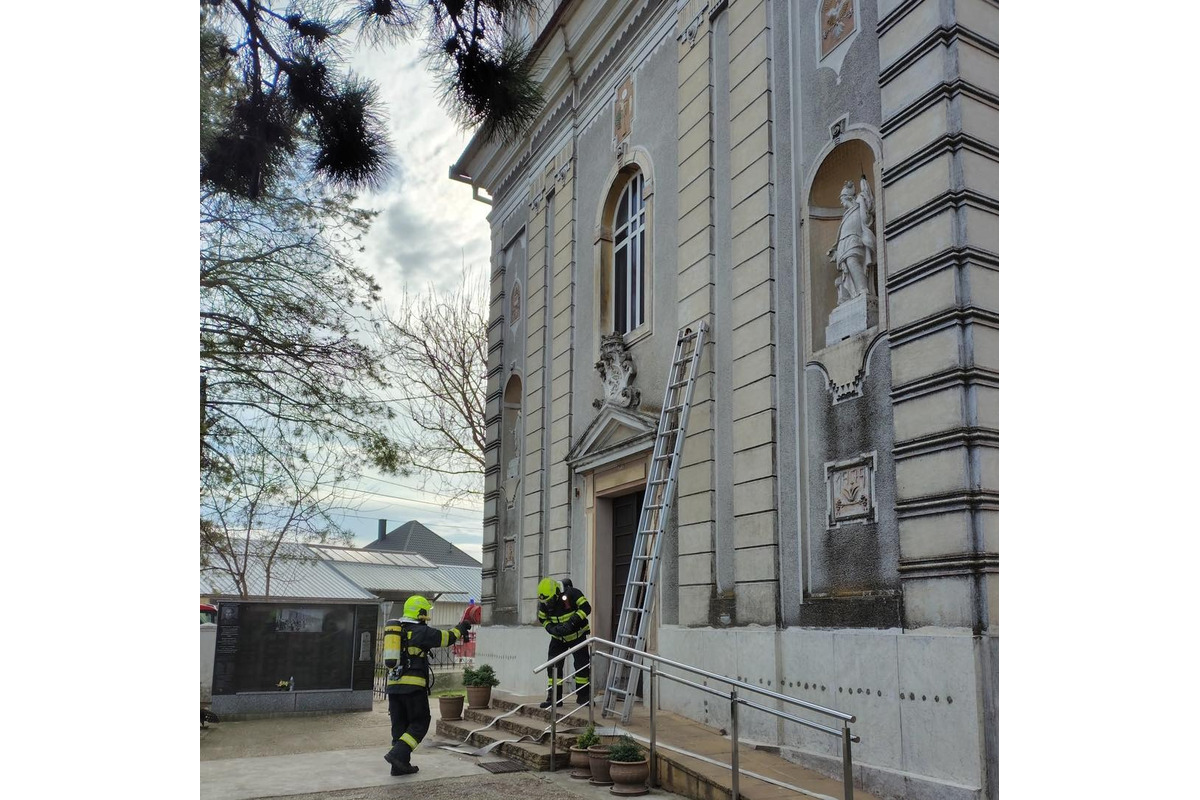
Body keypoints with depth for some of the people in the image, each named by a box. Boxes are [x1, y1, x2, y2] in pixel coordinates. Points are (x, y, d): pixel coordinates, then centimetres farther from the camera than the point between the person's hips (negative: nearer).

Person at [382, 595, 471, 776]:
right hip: (413, 686, -7)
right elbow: (447, 638, 2)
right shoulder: (421, 631, -7)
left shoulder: (392, 628, 14)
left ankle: (400, 765, 13)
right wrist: (460, 628, 18)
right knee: (419, 723, 2)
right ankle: (398, 754, -12)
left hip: (393, 684, 7)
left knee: (399, 725, 12)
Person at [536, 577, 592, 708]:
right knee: (554, 666, -5)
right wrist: (552, 629, -17)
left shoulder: (571, 594, -26)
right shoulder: (544, 603, -10)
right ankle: (554, 697, 2)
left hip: (577, 635, -4)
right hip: (558, 638, 4)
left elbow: (586, 608, -27)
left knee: (582, 665, -3)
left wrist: (572, 621, -36)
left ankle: (583, 696, 10)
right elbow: (542, 619, 3)